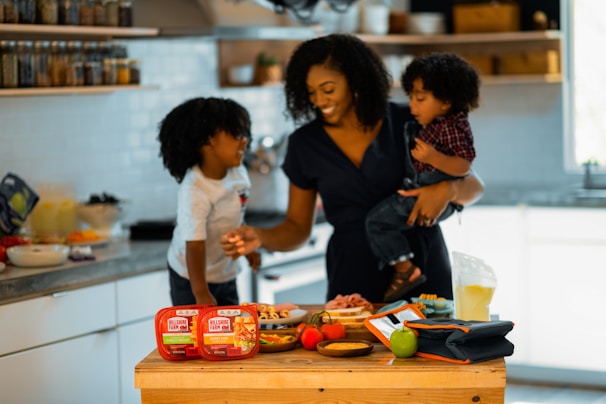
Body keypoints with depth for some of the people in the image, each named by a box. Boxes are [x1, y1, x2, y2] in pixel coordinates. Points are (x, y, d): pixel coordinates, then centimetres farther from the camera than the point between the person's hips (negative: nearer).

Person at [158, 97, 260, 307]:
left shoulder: (239, 173, -8)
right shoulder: (194, 191, -30)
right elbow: (195, 246, -33)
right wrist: (201, 294, -36)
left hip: (226, 273, 7)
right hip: (192, 277, -7)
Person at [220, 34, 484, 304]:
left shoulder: (406, 123, -3)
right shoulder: (305, 143, 2)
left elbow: (473, 187, 2)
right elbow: (297, 228, 8)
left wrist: (448, 189, -20)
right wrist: (259, 237, -12)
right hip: (354, 276, 1)